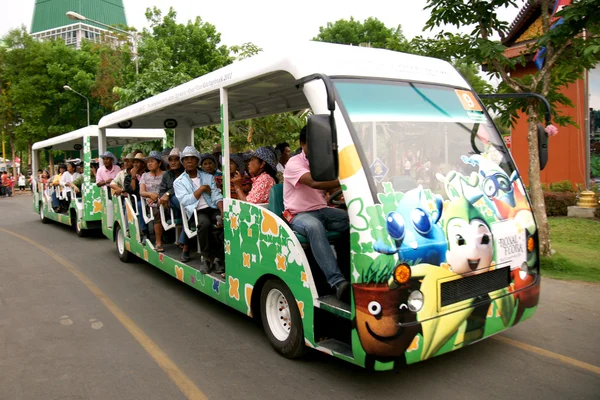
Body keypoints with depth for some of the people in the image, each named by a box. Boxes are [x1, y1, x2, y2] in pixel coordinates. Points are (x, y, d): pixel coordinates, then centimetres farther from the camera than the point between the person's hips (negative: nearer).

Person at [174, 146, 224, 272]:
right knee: (205, 223, -37)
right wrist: (202, 188, -3)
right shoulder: (179, 181, 12)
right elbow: (185, 201, -5)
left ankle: (217, 257, -16)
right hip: (195, 211, -2)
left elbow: (217, 196, 6)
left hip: (212, 208, 3)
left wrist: (223, 213, -12)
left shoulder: (209, 177, 18)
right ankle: (206, 257, -15)